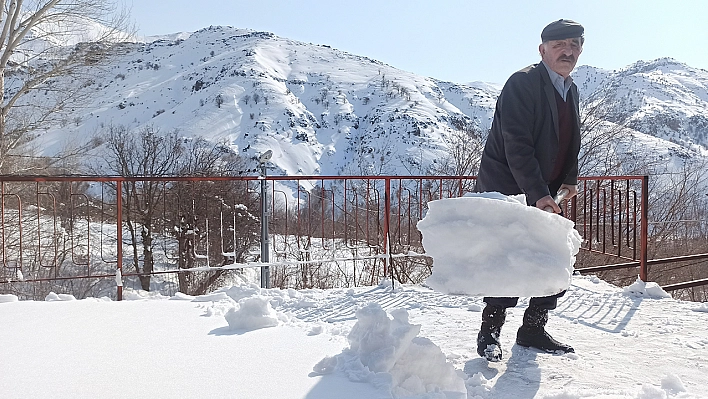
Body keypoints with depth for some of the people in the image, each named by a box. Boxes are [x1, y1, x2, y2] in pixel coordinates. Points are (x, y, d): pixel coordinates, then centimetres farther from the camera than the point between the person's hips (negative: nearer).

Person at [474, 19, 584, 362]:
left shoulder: (571, 91, 12)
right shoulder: (522, 83, -15)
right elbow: (517, 146, -22)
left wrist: (570, 180, 8)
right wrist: (538, 194, -25)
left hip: (543, 195, 8)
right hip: (507, 190, -8)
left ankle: (533, 329, 22)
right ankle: (489, 334, 6)